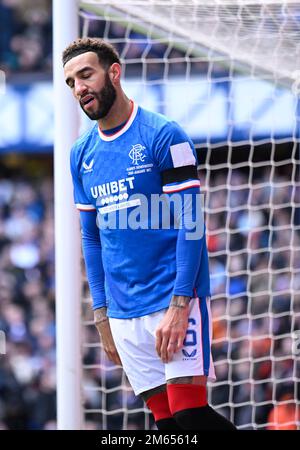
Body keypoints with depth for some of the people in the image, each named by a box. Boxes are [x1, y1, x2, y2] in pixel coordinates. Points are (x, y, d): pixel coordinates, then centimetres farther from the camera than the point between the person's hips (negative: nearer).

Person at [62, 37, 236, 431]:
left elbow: (191, 225, -10)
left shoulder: (163, 136, -7)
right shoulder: (82, 154, 12)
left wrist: (179, 305, -18)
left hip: (176, 300, -5)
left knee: (189, 413, -15)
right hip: (124, 311, 6)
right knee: (165, 419, 2)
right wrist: (102, 316, 14)